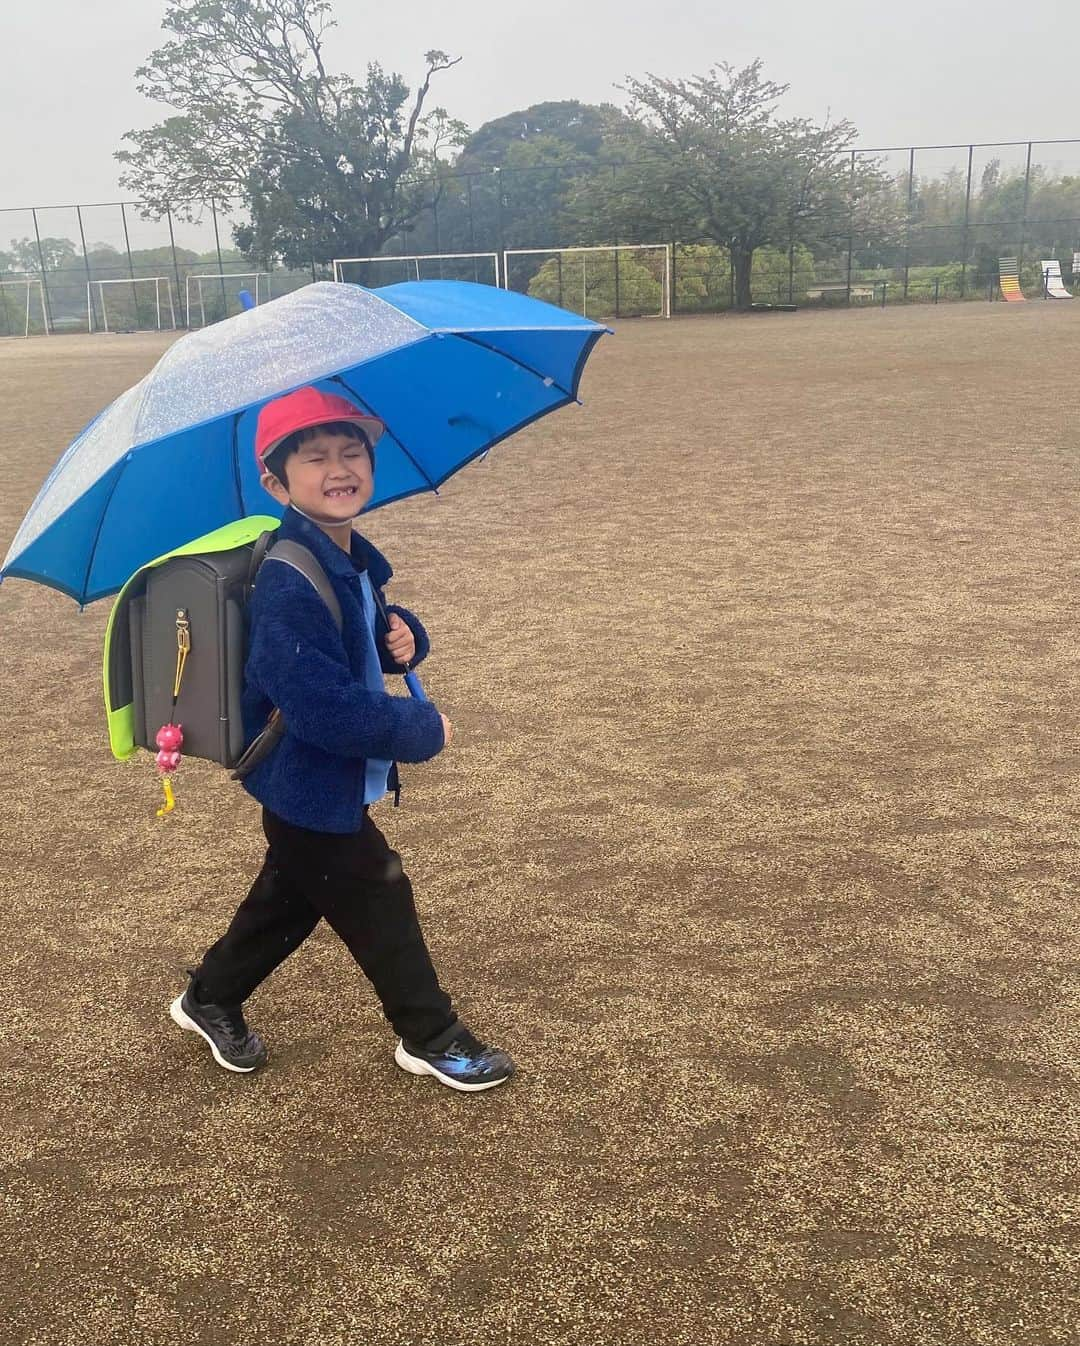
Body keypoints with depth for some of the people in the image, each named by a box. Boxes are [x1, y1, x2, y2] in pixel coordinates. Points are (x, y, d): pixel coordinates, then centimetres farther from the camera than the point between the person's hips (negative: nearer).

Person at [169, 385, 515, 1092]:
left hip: (305, 791, 10)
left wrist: (403, 636, -7)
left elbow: (376, 628, 18)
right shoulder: (289, 586, -28)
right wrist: (423, 730, -21)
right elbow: (327, 710, -34)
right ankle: (432, 1039, 24)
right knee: (381, 904, 5)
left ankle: (210, 1000, 44)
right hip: (316, 793, -10)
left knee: (292, 895, 24)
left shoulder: (354, 560, 2)